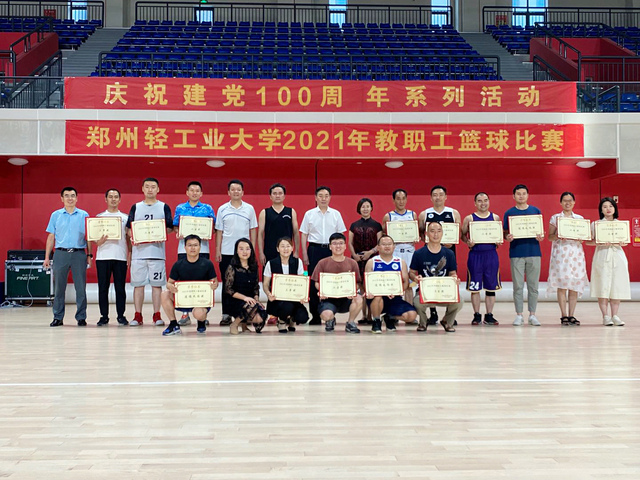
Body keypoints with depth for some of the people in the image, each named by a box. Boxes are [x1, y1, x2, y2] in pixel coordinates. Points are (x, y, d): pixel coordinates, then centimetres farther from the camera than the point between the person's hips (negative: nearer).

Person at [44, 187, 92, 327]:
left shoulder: (84, 215, 8)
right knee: (59, 287, 3)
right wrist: (47, 257, 5)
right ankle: (58, 317, 11)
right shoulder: (56, 215, 10)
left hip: (79, 254, -1)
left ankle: (81, 317, 7)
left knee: (81, 288, 0)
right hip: (61, 253, 1)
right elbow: (51, 237, 11)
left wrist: (89, 255, 2)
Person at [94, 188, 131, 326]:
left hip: (120, 257, 0)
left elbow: (129, 238, 12)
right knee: (103, 288, 1)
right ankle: (104, 316, 8)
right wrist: (99, 241, -13)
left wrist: (130, 254, 1)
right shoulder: (99, 217, 11)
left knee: (120, 288, 0)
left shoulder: (125, 217, 12)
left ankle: (121, 315, 8)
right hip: (103, 256, 0)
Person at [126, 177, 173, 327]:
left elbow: (170, 228, 5)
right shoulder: (135, 207, 12)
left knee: (156, 284, 0)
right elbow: (128, 228, 11)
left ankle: (157, 315, 7)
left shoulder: (164, 207, 8)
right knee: (138, 284, 3)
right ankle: (138, 316, 9)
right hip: (138, 251, 1)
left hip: (157, 251, -1)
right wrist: (132, 236, -10)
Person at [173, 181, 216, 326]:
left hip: (202, 247, -1)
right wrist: (177, 233, -6)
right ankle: (185, 314, 6)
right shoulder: (180, 208, 12)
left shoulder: (207, 208, 8)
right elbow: (175, 226, 15)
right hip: (184, 247, 1)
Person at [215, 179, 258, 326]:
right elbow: (219, 231, 7)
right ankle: (226, 314, 9)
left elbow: (253, 230, 8)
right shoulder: (222, 209, 6)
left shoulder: (249, 209, 6)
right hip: (226, 252, 0)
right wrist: (217, 251, 0)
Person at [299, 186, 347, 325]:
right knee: (313, 282, -2)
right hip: (314, 249, 0)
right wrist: (305, 255, 0)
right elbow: (303, 235, 6)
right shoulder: (309, 214, 6)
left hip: (331, 250, 0)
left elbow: (340, 235, 10)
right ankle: (315, 315, 5)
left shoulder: (336, 214, 8)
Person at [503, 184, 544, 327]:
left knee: (533, 286, 4)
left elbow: (541, 231, 11)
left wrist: (541, 237, -10)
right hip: (516, 253, -1)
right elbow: (505, 233, 6)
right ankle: (519, 315, 8)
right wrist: (508, 237, -16)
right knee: (518, 286, 1)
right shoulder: (509, 213, 5)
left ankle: (532, 315, 12)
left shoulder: (535, 211, 8)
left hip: (534, 252, 1)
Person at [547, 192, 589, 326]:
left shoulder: (580, 218, 13)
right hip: (560, 252, -2)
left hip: (576, 252, 2)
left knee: (575, 284, -1)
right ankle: (564, 315, -3)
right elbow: (550, 237, 4)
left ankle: (571, 315, 5)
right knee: (562, 284, -7)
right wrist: (557, 236, -16)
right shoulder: (555, 218, 7)